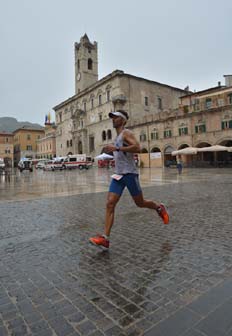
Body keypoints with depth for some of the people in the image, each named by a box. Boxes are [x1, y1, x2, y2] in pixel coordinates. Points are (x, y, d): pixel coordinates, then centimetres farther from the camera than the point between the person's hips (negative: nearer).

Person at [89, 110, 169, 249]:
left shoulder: (126, 133, -6)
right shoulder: (117, 137, 20)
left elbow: (137, 148, -24)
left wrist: (116, 148, -25)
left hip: (130, 174, -7)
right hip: (118, 175, 8)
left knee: (140, 203, 7)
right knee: (110, 204, -6)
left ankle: (159, 208, 37)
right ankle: (105, 238, -7)